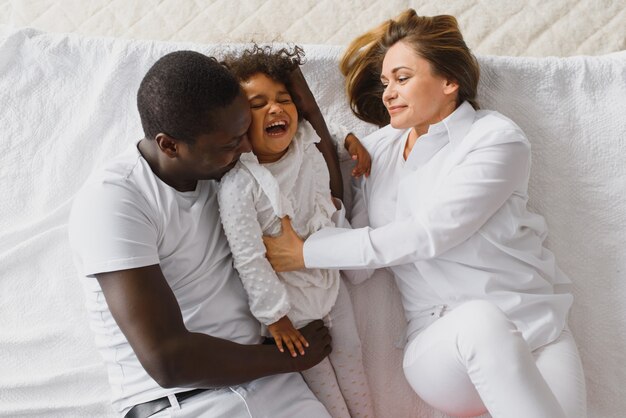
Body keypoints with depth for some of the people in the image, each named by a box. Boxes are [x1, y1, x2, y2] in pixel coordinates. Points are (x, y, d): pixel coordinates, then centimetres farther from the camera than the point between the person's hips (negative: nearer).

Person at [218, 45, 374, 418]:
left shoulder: (307, 146, -10)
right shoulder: (238, 184, -29)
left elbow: (323, 132, 19)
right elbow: (249, 259, -25)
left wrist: (349, 139, 1)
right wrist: (274, 315, -19)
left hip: (329, 274, 6)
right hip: (288, 294, -6)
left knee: (350, 354, 20)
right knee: (316, 375, 9)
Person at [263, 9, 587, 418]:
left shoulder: (496, 138, -5)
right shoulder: (378, 148, 9)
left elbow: (428, 234, -17)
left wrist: (307, 254, -14)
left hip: (532, 327, -2)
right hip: (439, 346, 2)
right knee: (480, 318, -32)